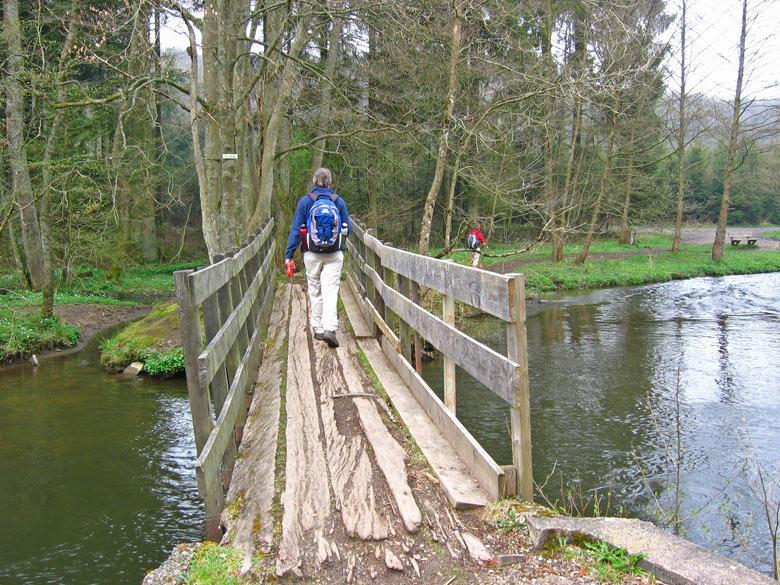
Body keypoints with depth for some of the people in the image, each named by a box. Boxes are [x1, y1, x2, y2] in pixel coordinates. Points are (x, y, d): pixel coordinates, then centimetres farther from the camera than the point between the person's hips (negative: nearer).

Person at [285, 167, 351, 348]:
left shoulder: (305, 201, -3)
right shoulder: (339, 201, -1)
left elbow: (295, 230, -4)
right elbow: (348, 229, 5)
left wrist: (289, 256, -2)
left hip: (312, 255, 0)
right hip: (334, 255, 0)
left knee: (315, 291, 13)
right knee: (331, 291, -2)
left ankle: (318, 329, 18)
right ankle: (330, 328, -18)